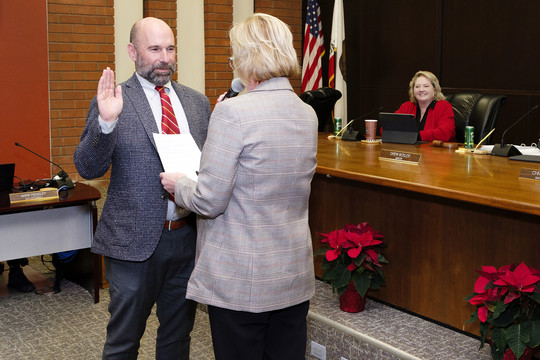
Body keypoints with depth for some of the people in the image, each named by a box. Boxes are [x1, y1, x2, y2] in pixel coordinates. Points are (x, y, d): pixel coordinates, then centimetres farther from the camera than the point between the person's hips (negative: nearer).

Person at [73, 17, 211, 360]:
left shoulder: (198, 102, 8)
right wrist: (106, 122, -28)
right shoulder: (113, 102, -6)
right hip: (135, 241, -4)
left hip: (188, 237, 4)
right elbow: (88, 168, -12)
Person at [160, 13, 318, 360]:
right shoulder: (308, 114, 4)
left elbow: (209, 201, -18)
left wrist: (178, 184, 3)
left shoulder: (232, 113, -17)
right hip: (295, 276, 7)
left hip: (240, 280, -6)